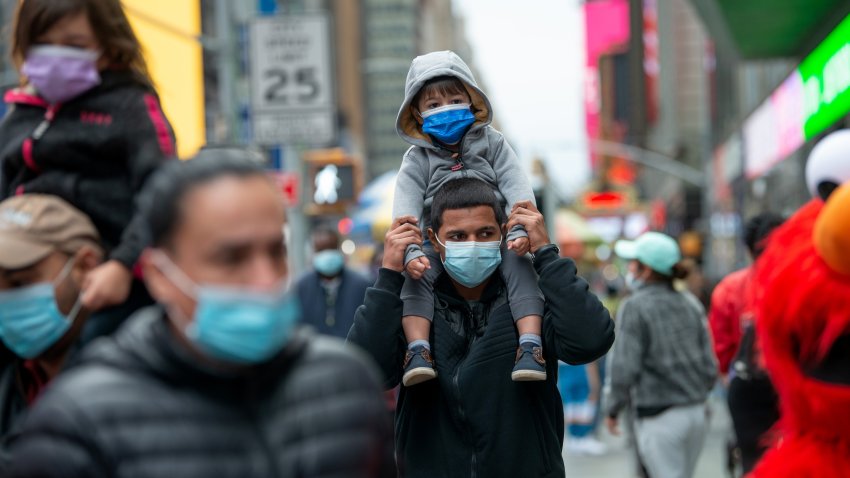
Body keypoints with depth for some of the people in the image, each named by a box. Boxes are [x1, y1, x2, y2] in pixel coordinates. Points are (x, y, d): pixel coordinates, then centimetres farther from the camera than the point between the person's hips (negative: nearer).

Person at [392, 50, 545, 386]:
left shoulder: (491, 143, 6)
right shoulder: (417, 159, 3)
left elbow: (516, 187, -4)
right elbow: (406, 207, -8)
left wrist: (521, 229, -22)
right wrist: (409, 252, -26)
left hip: (493, 237, 0)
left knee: (520, 265, -25)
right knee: (416, 276, -25)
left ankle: (530, 346, -32)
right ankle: (419, 351, -30)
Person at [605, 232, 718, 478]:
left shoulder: (634, 307, -10)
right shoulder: (690, 304, 8)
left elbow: (625, 368, -14)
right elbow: (710, 365, 9)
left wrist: (612, 410, 0)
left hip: (660, 418, -6)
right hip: (696, 413, 6)